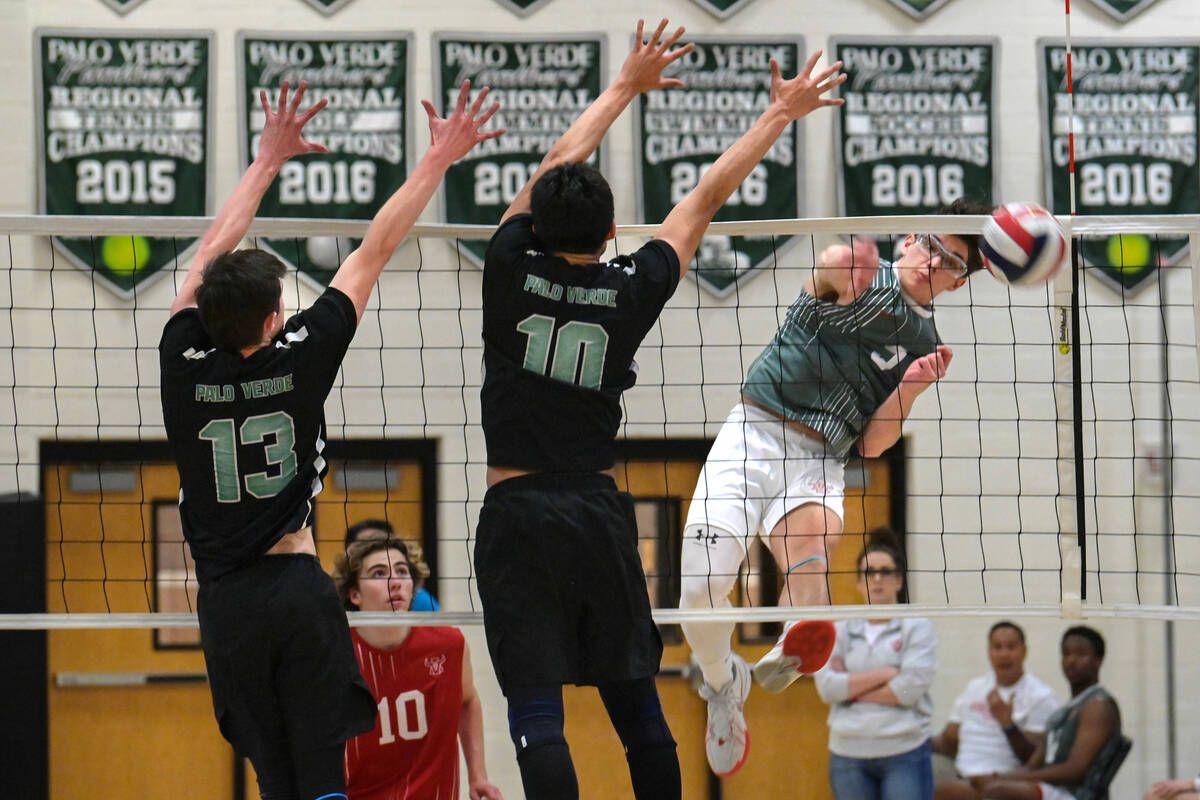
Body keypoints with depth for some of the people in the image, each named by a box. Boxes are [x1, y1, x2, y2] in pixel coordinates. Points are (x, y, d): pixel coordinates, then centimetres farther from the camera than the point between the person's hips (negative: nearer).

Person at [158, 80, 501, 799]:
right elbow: (374, 253, 1)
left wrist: (269, 160, 24)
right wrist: (439, 158, 8)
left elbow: (213, 253, 13)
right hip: (298, 591, -2)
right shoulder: (299, 358, -8)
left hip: (226, 603, 2)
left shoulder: (185, 366, -3)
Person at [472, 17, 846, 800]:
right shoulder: (630, 292, -1)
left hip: (518, 516, -2)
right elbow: (707, 198, 11)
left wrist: (627, 86, 25)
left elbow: (555, 165, 12)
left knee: (537, 712, -10)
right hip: (600, 515, 2)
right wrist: (780, 114, 22)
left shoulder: (512, 272, -4)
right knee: (635, 700, 13)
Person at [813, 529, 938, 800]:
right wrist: (883, 674, -11)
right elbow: (826, 686, -3)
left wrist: (851, 689, -6)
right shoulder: (841, 630, 11)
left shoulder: (917, 627, 1)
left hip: (904, 752, -4)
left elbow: (910, 688, -11)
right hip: (848, 754, 4)